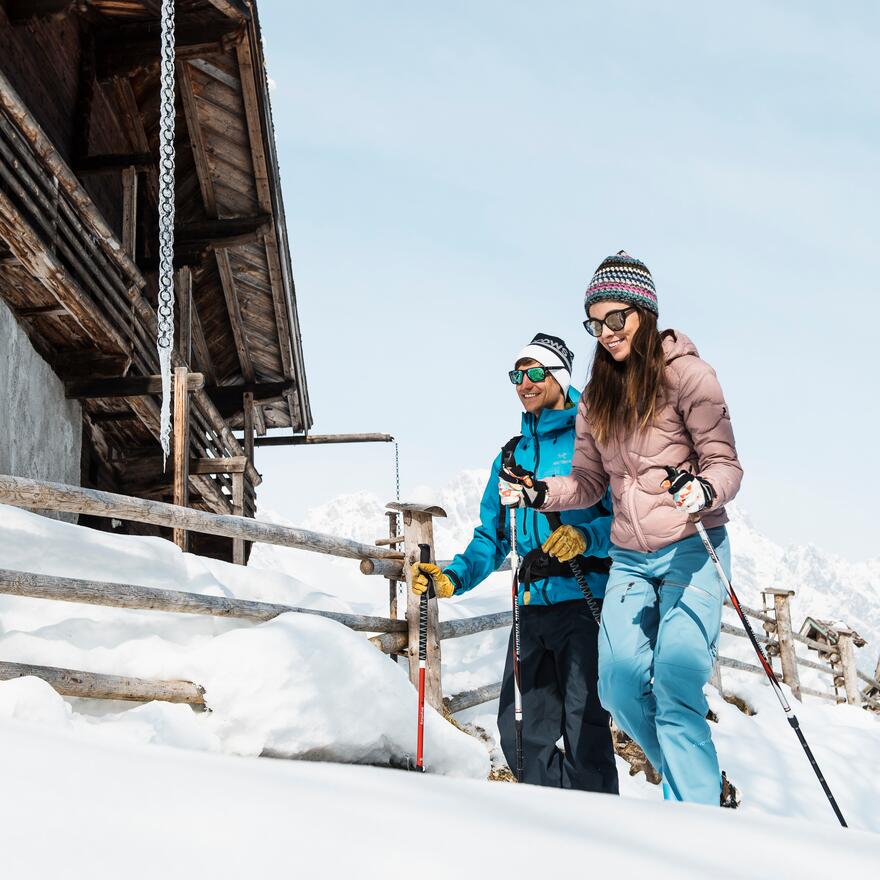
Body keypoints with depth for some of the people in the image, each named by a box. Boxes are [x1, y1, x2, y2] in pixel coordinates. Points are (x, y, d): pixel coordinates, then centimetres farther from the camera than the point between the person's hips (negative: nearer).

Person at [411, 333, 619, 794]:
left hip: (584, 597, -7)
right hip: (532, 604, 7)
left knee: (584, 725, -11)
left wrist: (586, 537, -27)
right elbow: (492, 538, 21)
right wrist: (452, 577, 5)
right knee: (521, 735, 7)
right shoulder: (511, 456, 20)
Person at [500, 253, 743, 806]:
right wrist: (540, 492, -2)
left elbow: (726, 464, -9)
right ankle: (701, 776, 19)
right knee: (620, 684, -2)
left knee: (675, 686, -18)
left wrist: (704, 490, -30)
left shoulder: (686, 374, -6)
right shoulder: (598, 396, 13)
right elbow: (591, 481, 14)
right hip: (629, 559, 6)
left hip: (691, 550, -6)